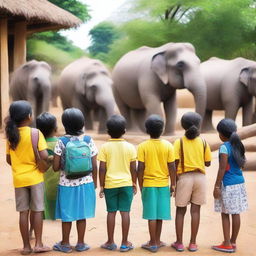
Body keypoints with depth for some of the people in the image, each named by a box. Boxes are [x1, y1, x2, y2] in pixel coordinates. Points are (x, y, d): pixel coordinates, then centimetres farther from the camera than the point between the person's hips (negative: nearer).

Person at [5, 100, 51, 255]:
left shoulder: (11, 135, 0)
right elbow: (44, 156, -18)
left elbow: (9, 160, 5)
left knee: (23, 212, 7)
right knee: (37, 210, 6)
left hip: (19, 178, 3)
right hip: (35, 177, -3)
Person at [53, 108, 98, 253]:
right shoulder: (89, 141, -6)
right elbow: (94, 166, -2)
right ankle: (81, 243, 19)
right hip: (85, 183, 2)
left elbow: (56, 167, -10)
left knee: (67, 215, 11)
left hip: (67, 184, -1)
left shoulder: (61, 142, -11)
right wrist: (95, 182, 11)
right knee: (81, 214, 12)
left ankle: (65, 244, 22)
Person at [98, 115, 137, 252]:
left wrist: (101, 185, 2)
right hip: (126, 183, 0)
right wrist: (134, 183, 11)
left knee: (111, 212, 8)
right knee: (125, 212, 4)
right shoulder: (130, 147, -3)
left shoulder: (105, 147, -6)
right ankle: (125, 243, 7)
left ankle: (110, 242, 14)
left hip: (110, 184, 0)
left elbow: (102, 168, -7)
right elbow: (133, 168, 0)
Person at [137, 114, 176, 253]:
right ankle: (157, 241, 20)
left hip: (148, 184, -2)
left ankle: (153, 243, 7)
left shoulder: (143, 146, -8)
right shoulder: (168, 145, -4)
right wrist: (173, 184, 6)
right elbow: (171, 167, -4)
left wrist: (140, 185, 2)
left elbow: (140, 168, -9)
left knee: (151, 215, 3)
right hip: (163, 184, 2)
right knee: (159, 214, 11)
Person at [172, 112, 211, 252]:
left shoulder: (179, 142, -5)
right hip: (200, 177, 2)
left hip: (184, 177, -1)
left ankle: (179, 242, 10)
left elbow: (175, 162, -9)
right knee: (195, 210, 5)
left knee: (180, 210, 7)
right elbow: (207, 163, 5)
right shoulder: (203, 142, 1)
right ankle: (193, 243, 8)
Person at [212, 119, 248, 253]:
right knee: (236, 213, 10)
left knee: (225, 214, 1)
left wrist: (216, 186, -13)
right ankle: (233, 242, 17)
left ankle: (227, 244, 4)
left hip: (228, 184, -7)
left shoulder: (224, 147, -13)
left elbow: (222, 169, -16)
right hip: (239, 183, 7)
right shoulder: (238, 145, 9)